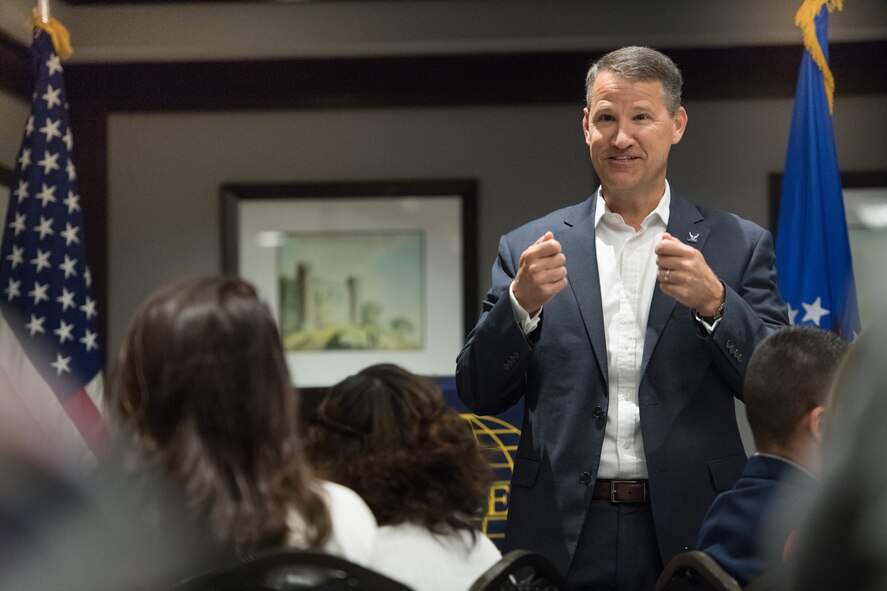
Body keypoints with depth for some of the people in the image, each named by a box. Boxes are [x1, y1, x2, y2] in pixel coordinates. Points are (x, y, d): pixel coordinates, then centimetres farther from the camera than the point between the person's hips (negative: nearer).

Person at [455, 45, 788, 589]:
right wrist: (521, 302, -14)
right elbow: (479, 395, 2)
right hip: (562, 534, 1)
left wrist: (713, 302, -18)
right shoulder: (529, 248, 4)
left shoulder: (738, 246, 3)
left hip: (690, 530, 0)